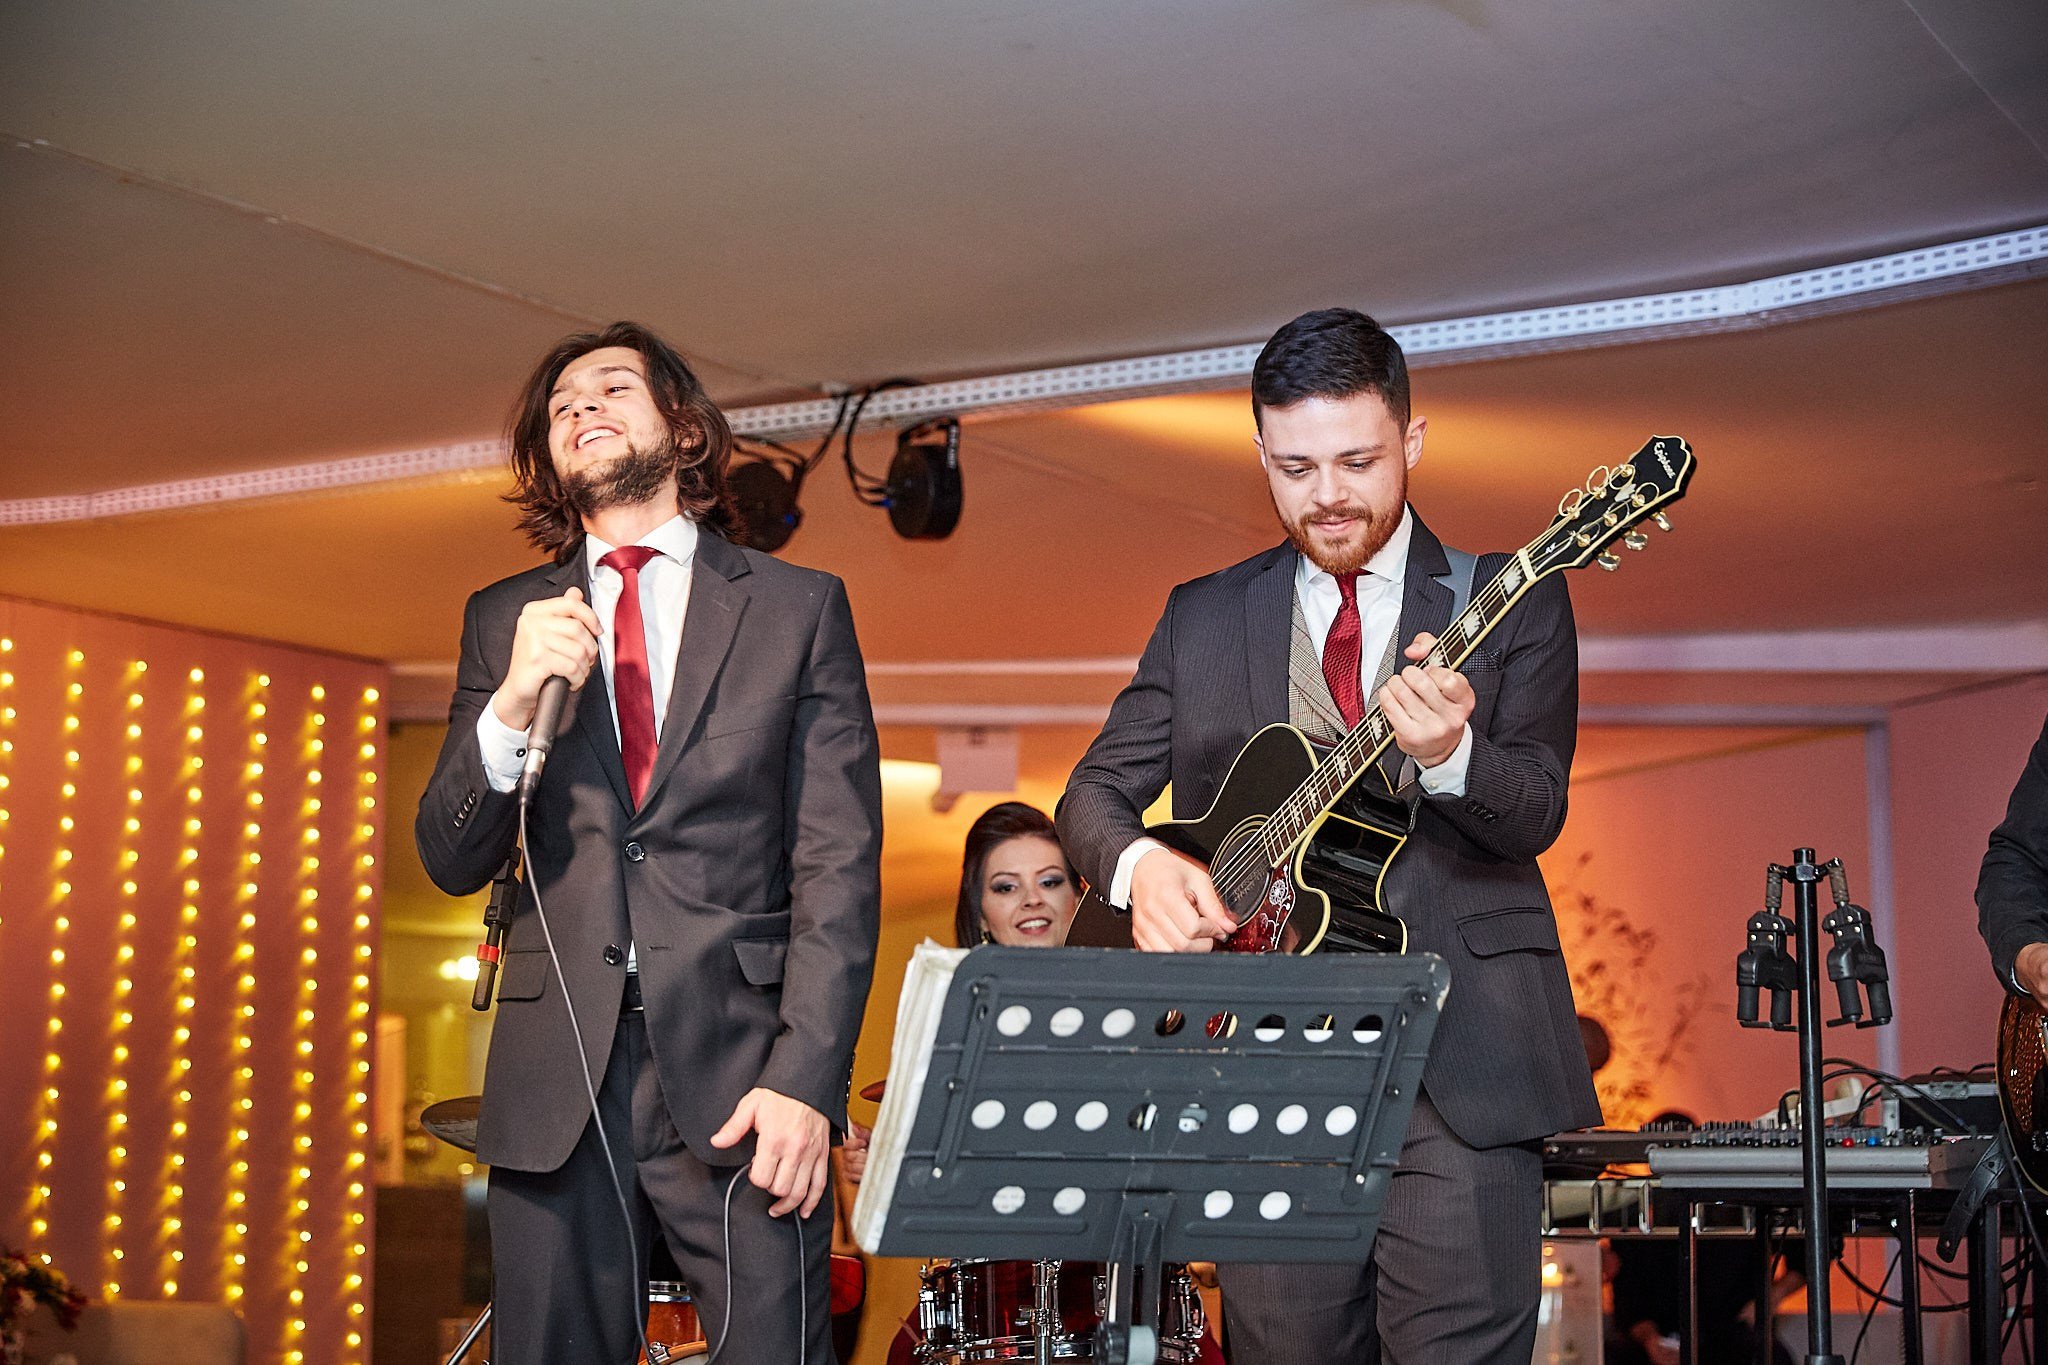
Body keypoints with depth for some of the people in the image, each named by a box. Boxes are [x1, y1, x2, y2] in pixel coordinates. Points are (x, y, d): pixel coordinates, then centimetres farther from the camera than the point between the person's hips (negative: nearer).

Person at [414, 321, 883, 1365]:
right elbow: (448, 861, 9)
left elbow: (839, 867, 1)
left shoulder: (799, 608, 8)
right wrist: (512, 706, -10)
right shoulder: (506, 620, 14)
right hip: (556, 1080, 2)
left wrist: (807, 1078, -11)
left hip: (739, 1071, -2)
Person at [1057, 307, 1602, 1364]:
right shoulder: (1203, 618, 15)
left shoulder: (1513, 603, 7)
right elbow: (1093, 793, 14)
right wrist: (1140, 863, -9)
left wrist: (1446, 752, -26)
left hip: (1456, 1056, -2)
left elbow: (1535, 812, -4)